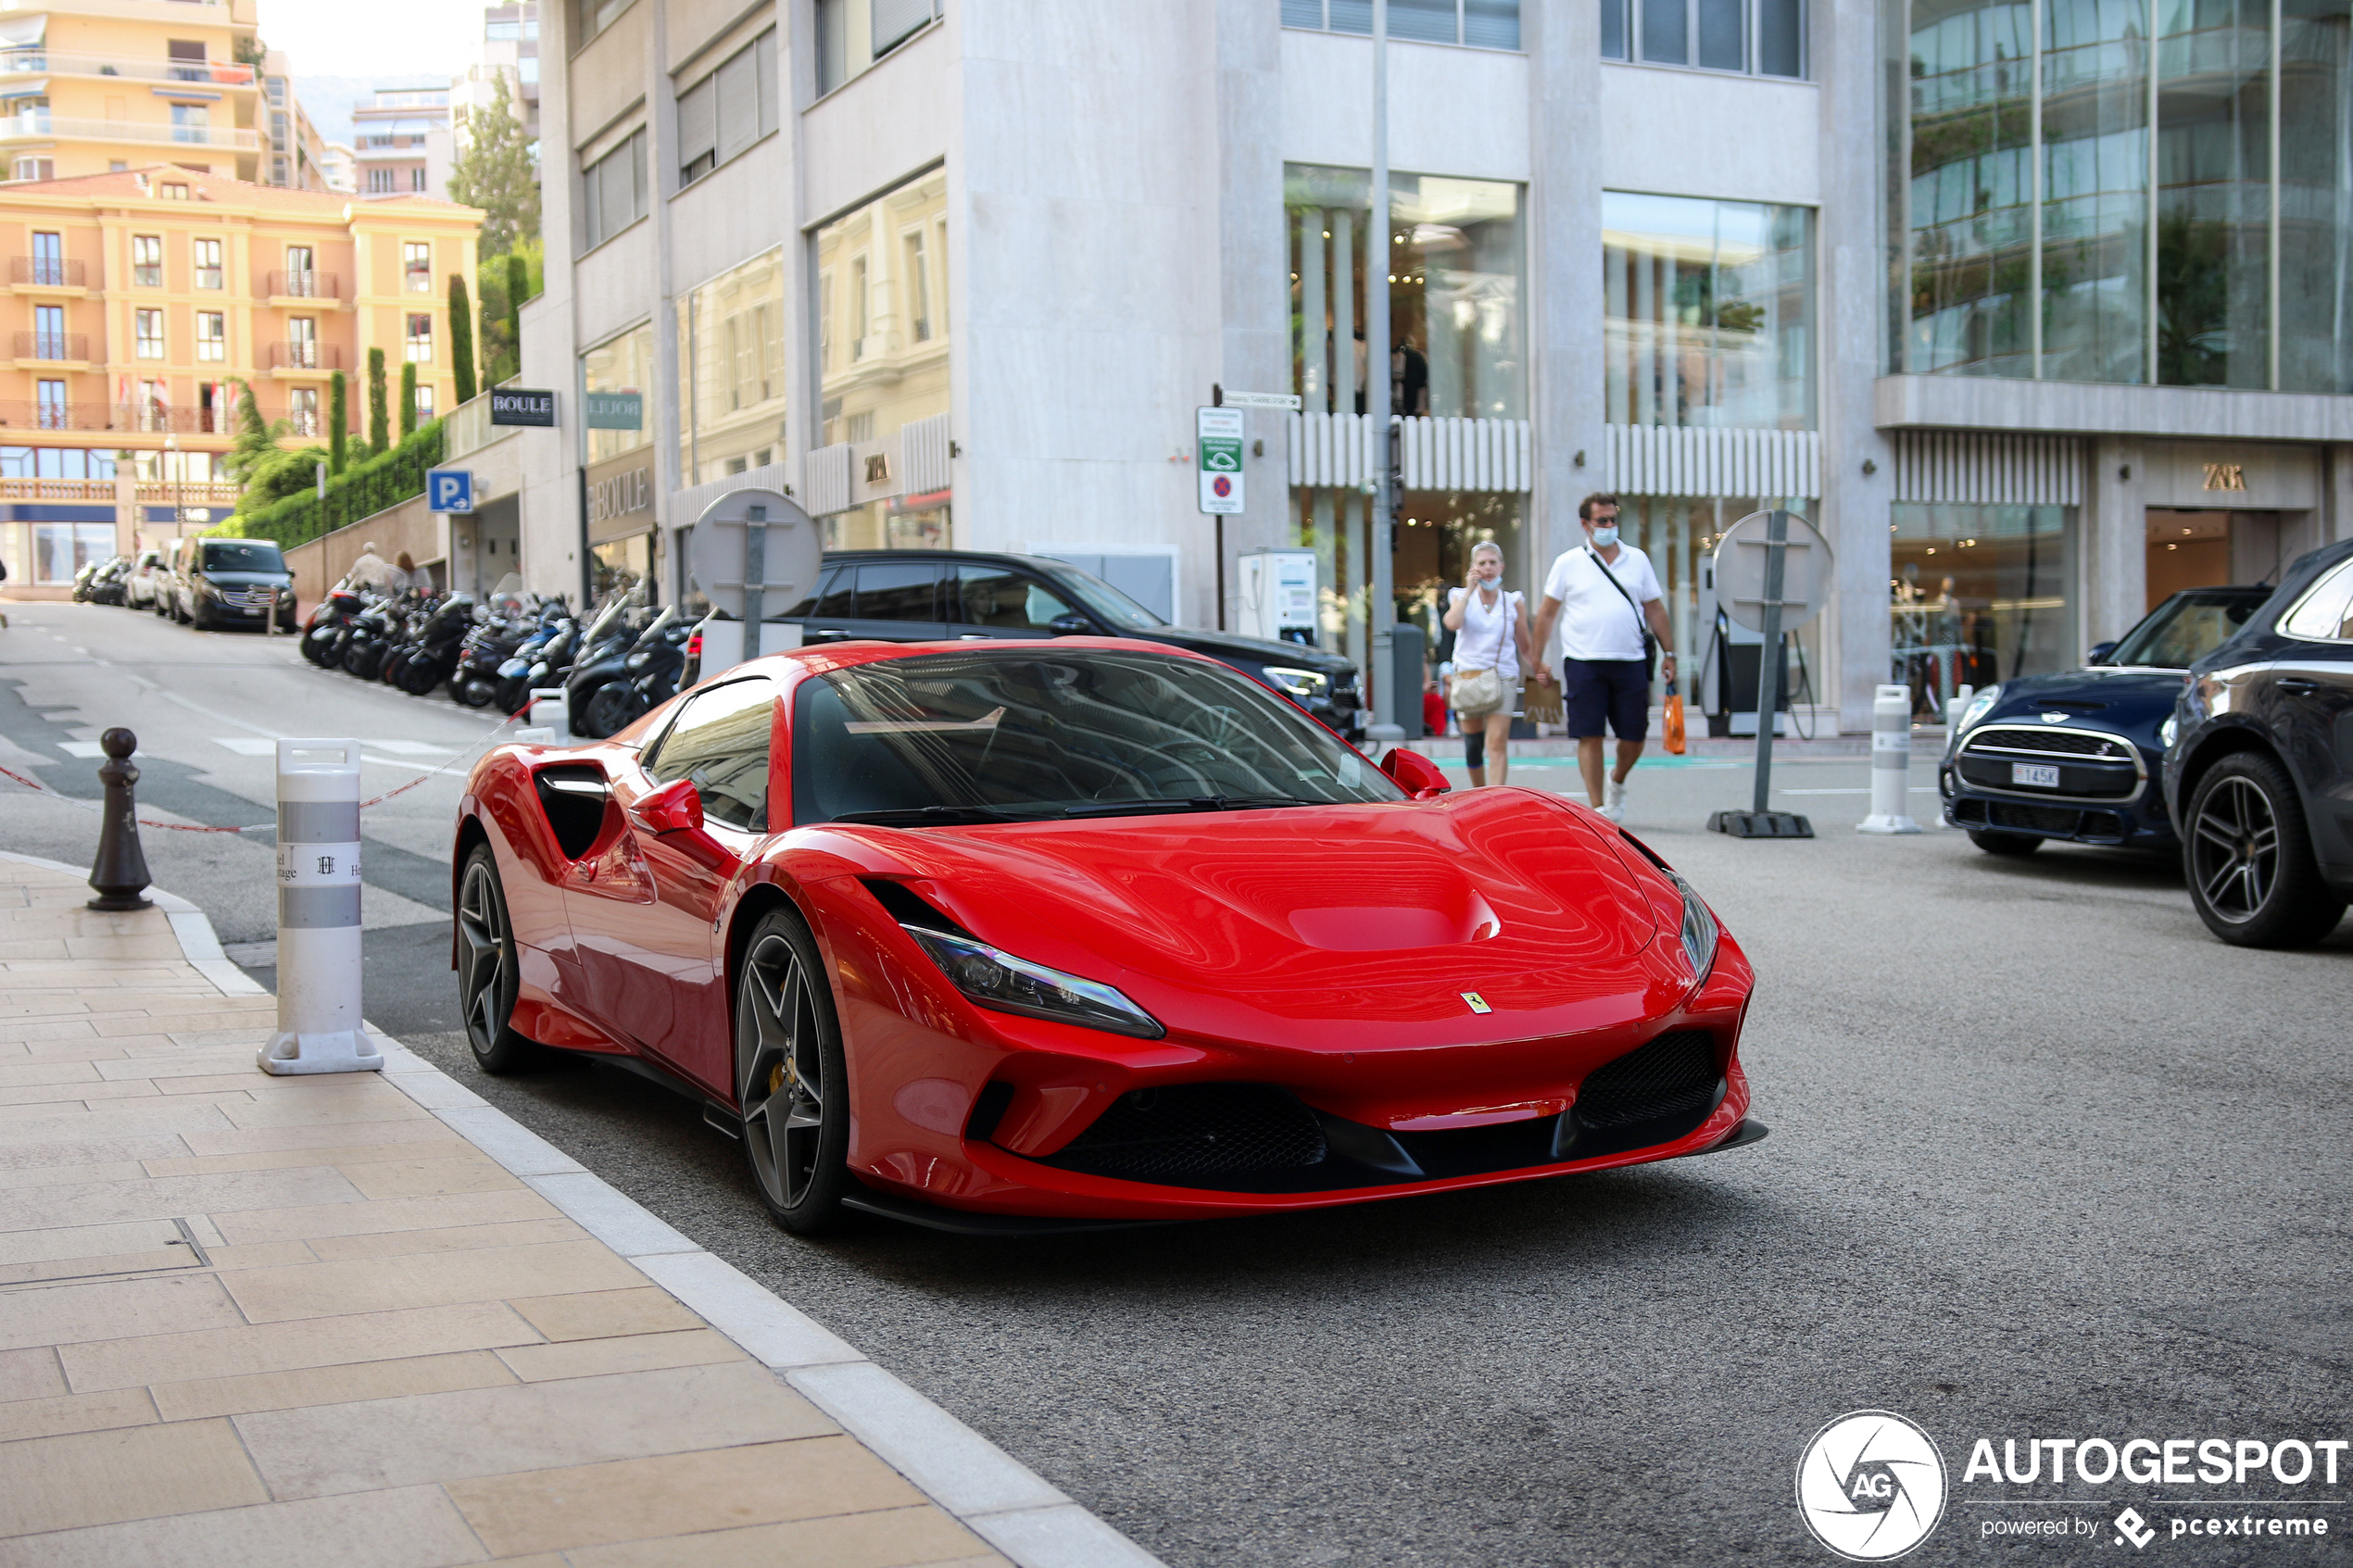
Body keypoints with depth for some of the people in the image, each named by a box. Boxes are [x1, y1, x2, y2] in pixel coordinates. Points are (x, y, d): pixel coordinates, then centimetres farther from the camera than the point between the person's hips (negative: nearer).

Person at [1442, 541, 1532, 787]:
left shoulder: (1514, 601, 7)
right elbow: (1452, 623, -15)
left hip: (1503, 678, -1)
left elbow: (1525, 646, 13)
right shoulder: (1461, 597, 8)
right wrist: (1469, 590, -9)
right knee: (1473, 745, 8)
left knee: (1497, 743, -16)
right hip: (1467, 676, 1)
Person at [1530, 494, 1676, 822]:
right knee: (1589, 736, -3)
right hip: (1583, 661, -2)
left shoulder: (1637, 560, 11)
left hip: (1631, 662, 2)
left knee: (1635, 736, 4)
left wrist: (1669, 653, 9)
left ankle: (1617, 782, 34)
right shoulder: (1568, 563, 4)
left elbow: (1655, 610, 15)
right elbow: (1547, 614, 6)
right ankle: (1596, 808, 3)